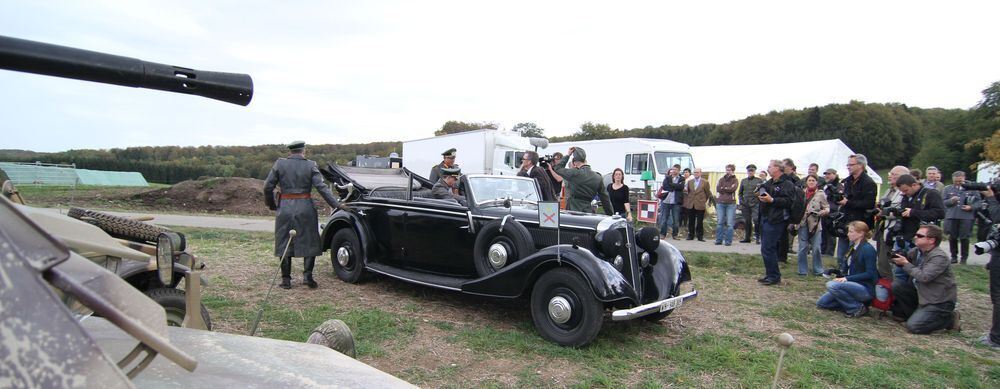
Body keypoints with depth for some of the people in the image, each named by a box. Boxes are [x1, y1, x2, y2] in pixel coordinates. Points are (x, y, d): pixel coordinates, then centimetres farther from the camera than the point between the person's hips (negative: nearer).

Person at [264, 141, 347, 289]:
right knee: (309, 242, 11)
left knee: (284, 243, 11)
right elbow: (322, 187, -10)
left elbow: (268, 186, 2)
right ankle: (307, 275, 1)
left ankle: (286, 279, 14)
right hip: (305, 208, -1)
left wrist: (271, 204, 16)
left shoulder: (279, 164, 1)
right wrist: (337, 204, -9)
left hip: (285, 208, 1)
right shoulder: (310, 166, -3)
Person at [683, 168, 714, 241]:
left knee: (700, 222, 1)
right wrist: (686, 202, 12)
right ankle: (690, 235, 14)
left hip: (700, 205, -3)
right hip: (690, 205, 3)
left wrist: (704, 201, 5)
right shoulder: (690, 182, 11)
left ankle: (700, 236, 8)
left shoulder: (705, 182, 1)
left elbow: (708, 193, 6)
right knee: (691, 221, 7)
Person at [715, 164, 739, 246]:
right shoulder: (721, 179, 14)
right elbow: (717, 188, -1)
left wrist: (723, 188, -3)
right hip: (720, 202, 2)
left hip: (731, 203, -2)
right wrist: (728, 189, -6)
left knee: (730, 223, -3)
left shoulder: (735, 180, 7)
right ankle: (719, 240, 8)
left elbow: (733, 189, -11)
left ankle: (728, 241, 2)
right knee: (719, 222, 3)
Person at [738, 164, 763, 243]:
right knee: (747, 221, 6)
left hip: (755, 204, -3)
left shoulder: (759, 181, 6)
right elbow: (740, 193, 18)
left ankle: (757, 237, -7)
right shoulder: (743, 181, 15)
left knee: (756, 219, -16)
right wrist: (741, 203, 9)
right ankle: (747, 237, 14)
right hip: (745, 204, 3)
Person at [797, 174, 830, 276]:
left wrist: (825, 211, -20)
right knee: (802, 248, 4)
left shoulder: (821, 194, 4)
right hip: (802, 223, 2)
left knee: (816, 248, -1)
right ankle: (802, 270, 12)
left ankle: (818, 270, 13)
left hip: (815, 224, -2)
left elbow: (827, 207, 2)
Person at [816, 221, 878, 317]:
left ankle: (857, 307, -14)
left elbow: (870, 274, -19)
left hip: (866, 289, -8)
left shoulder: (868, 249, -14)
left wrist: (847, 278, -23)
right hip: (853, 285, 8)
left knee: (831, 285, -31)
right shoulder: (853, 247, 11)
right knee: (821, 302, 1)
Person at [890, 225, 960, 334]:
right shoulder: (916, 251, 0)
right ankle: (916, 314, 11)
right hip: (923, 293, 8)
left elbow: (924, 277, -31)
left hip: (940, 301, -8)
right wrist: (897, 257, -16)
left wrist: (905, 263, -24)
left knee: (913, 326, -17)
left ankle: (950, 319, 5)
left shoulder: (939, 257, -22)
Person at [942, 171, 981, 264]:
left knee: (964, 238, 0)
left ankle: (964, 258, 12)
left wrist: (971, 207, -10)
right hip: (951, 217, 1)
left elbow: (979, 201, 7)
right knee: (952, 237, 6)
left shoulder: (971, 188, 7)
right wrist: (950, 201, -13)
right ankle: (954, 256, 17)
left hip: (966, 217, -1)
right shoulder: (947, 189, 10)